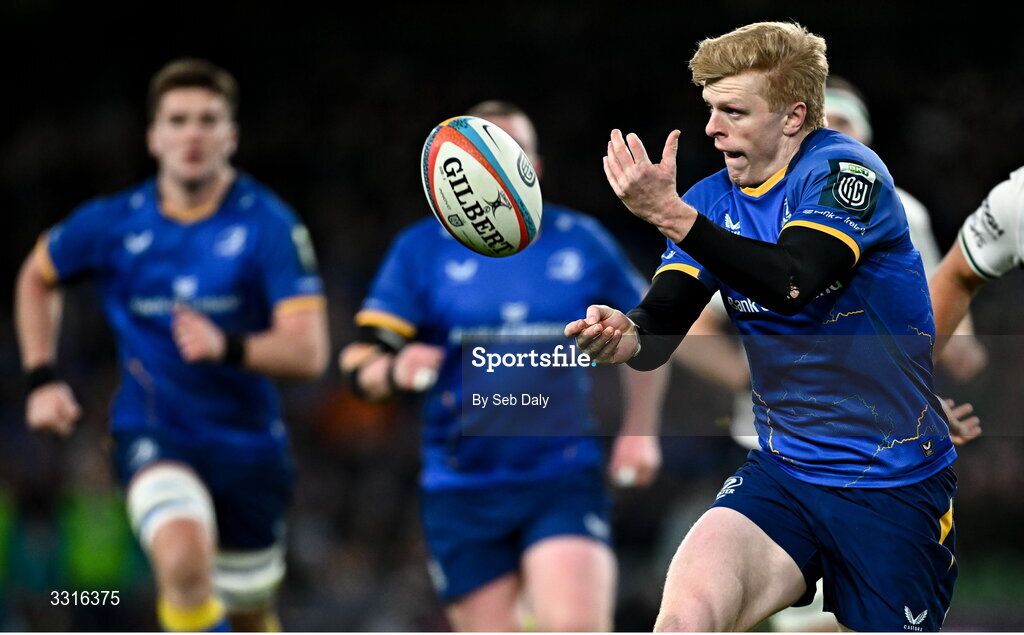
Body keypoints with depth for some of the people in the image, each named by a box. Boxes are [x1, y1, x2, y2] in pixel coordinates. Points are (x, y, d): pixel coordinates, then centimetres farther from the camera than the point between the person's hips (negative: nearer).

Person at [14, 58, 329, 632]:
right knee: (184, 557, -32)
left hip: (249, 442, 1)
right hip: (153, 437, -1)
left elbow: (308, 352, -18)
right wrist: (42, 379, 9)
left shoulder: (269, 224, -10)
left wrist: (227, 347, -36)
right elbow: (37, 277, 18)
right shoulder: (113, 224, -4)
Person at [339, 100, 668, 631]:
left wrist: (639, 430, 9)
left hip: (565, 483, 0)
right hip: (462, 492, 0)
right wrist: (395, 370, -24)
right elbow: (361, 363, -1)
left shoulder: (582, 241, 6)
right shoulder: (421, 250, 3)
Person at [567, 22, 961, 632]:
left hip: (895, 487, -4)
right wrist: (624, 335, -27)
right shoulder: (713, 199, 6)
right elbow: (660, 329, -3)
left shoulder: (844, 170, -12)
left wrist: (670, 213, -36)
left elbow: (793, 282, -30)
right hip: (783, 476, 4)